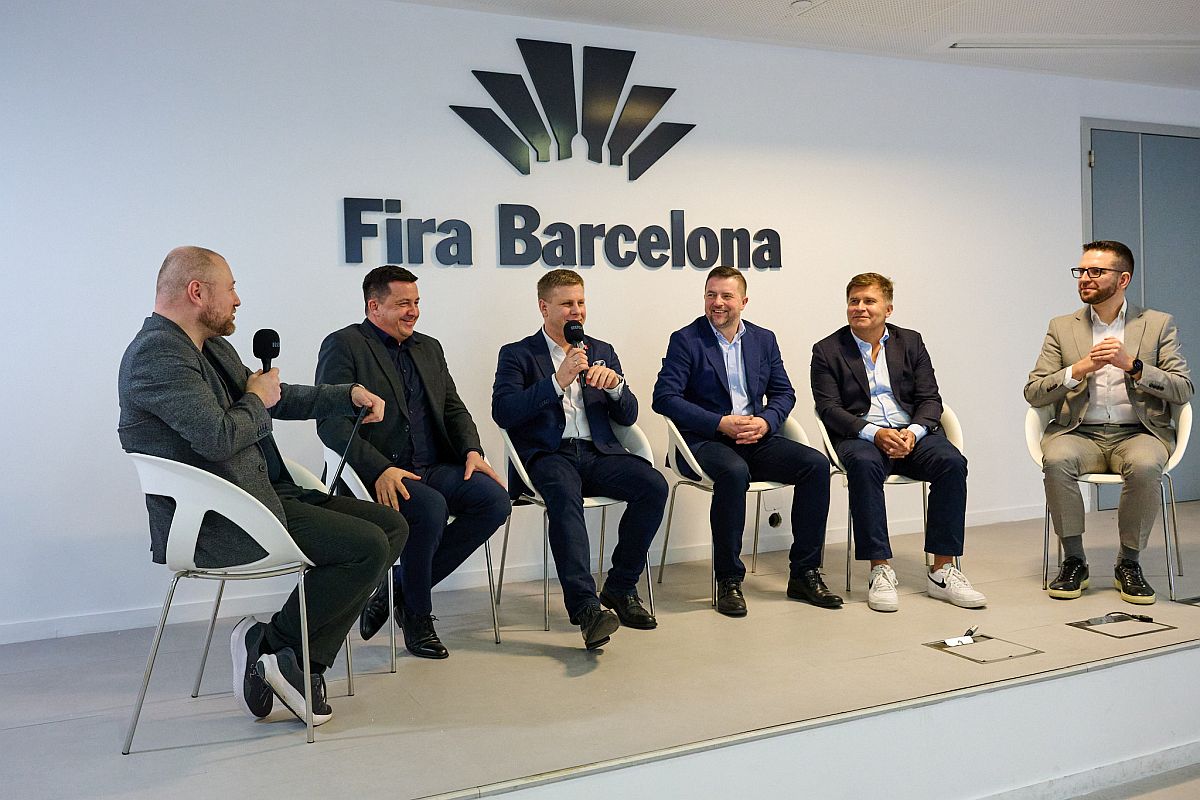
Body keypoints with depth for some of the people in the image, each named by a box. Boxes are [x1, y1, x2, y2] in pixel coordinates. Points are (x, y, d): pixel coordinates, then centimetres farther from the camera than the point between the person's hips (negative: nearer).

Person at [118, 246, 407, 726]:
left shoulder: (212, 348, 17)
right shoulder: (156, 354, -15)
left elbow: (275, 398, 27)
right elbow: (218, 436, -26)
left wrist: (349, 395, 14)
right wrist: (257, 401, -6)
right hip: (217, 523, -11)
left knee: (391, 526, 2)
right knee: (368, 546, -21)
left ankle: (303, 662, 2)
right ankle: (272, 643, -1)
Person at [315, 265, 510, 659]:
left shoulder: (429, 348, 21)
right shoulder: (343, 345, -1)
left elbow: (453, 408, 21)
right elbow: (330, 422, -11)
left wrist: (472, 451, -1)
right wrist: (380, 469, -24)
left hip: (435, 468, 7)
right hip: (378, 475, -6)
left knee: (495, 498, -19)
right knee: (430, 507, -35)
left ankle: (399, 587, -5)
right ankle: (416, 616, -8)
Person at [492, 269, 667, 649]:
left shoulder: (602, 352, 21)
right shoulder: (517, 355, 9)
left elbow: (628, 416, 16)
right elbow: (502, 412, -8)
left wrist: (615, 383, -6)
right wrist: (557, 382, -16)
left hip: (597, 452, 4)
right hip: (547, 454, -4)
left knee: (654, 485, -23)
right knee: (564, 496, -37)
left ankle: (620, 588, -9)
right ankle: (585, 606, -40)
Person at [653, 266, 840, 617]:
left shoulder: (764, 339, 16)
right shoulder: (685, 340, 1)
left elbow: (784, 393, 16)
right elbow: (664, 397, -9)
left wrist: (764, 421, -7)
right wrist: (721, 423, -17)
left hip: (756, 439, 5)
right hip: (705, 441, -5)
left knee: (816, 463, -18)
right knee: (734, 472, -37)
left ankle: (804, 574, -8)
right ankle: (729, 580, -21)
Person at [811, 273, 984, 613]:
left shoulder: (911, 342, 14)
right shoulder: (827, 350, 6)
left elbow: (930, 399, 8)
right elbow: (829, 408, -4)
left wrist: (913, 432, -14)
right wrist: (874, 433, -19)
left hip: (912, 432, 3)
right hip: (860, 435, -2)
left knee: (951, 460, -27)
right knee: (864, 465, -36)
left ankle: (942, 571, -21)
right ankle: (880, 570, -30)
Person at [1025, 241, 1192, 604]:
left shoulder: (1159, 324, 9)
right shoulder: (1062, 328, 11)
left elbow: (1183, 389, 0)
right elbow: (1033, 393, 4)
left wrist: (1132, 365, -14)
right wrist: (1079, 369, -13)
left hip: (1137, 434, -1)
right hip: (1079, 434, 1)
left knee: (1145, 465, -35)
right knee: (1056, 458, -33)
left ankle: (1129, 563, -14)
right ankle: (1074, 560, -15)